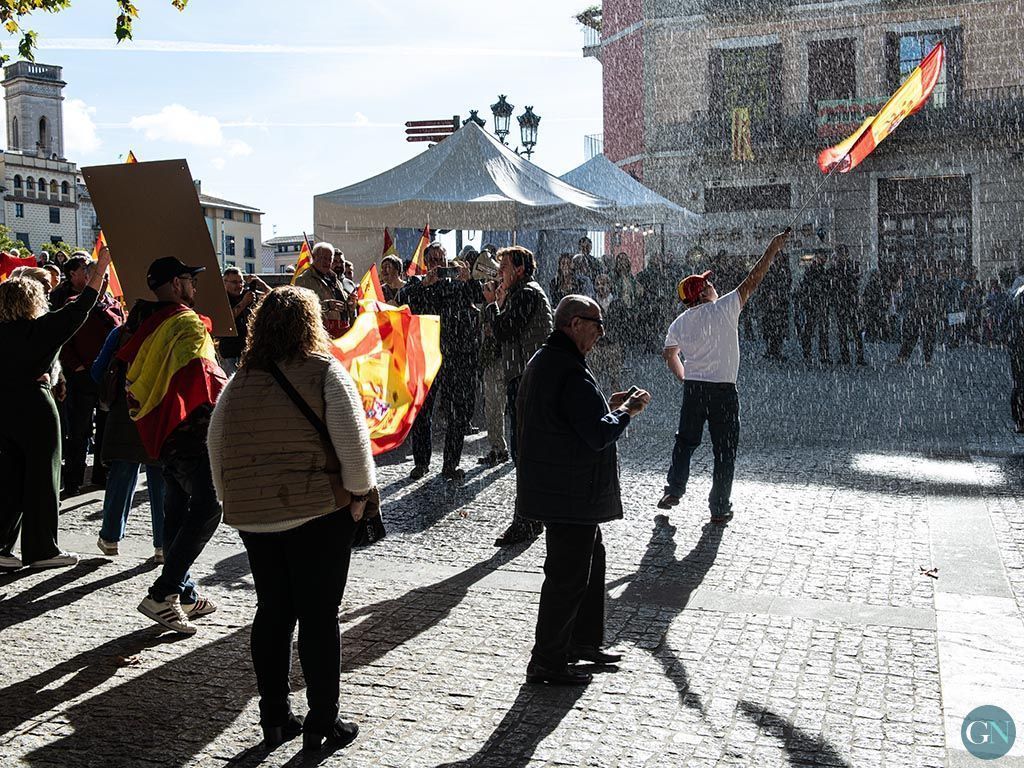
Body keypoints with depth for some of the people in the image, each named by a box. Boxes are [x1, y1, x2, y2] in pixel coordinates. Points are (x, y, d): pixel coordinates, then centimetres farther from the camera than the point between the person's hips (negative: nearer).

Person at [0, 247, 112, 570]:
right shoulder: (41, 328, -12)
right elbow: (81, 307, -9)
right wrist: (102, 266, -5)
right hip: (35, 407, -6)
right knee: (42, 478, 4)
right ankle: (41, 550, 10)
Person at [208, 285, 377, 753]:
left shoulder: (240, 379, 5)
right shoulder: (325, 372, -9)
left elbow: (216, 444, 9)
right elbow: (352, 439, -14)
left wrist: (231, 498, 18)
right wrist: (359, 492, -3)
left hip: (253, 515, 5)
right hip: (320, 510, -4)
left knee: (272, 612, 15)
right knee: (318, 616, 5)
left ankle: (274, 719, 23)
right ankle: (322, 725, 13)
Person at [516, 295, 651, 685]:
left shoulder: (542, 361, 11)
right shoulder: (571, 371, -23)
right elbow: (599, 434, -26)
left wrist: (609, 404, 12)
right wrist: (627, 410, -10)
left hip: (552, 487, 11)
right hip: (572, 494, -11)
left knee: (591, 559, 23)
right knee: (568, 574, 0)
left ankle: (583, 640, 36)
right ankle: (546, 663, 11)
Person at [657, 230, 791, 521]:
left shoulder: (679, 323, 6)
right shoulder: (724, 308, -8)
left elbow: (670, 355, 19)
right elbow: (752, 281, -3)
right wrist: (773, 249, 5)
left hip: (693, 388, 4)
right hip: (723, 390, -4)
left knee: (685, 441, 19)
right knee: (724, 450, 4)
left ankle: (673, 491, 19)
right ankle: (719, 508, 9)